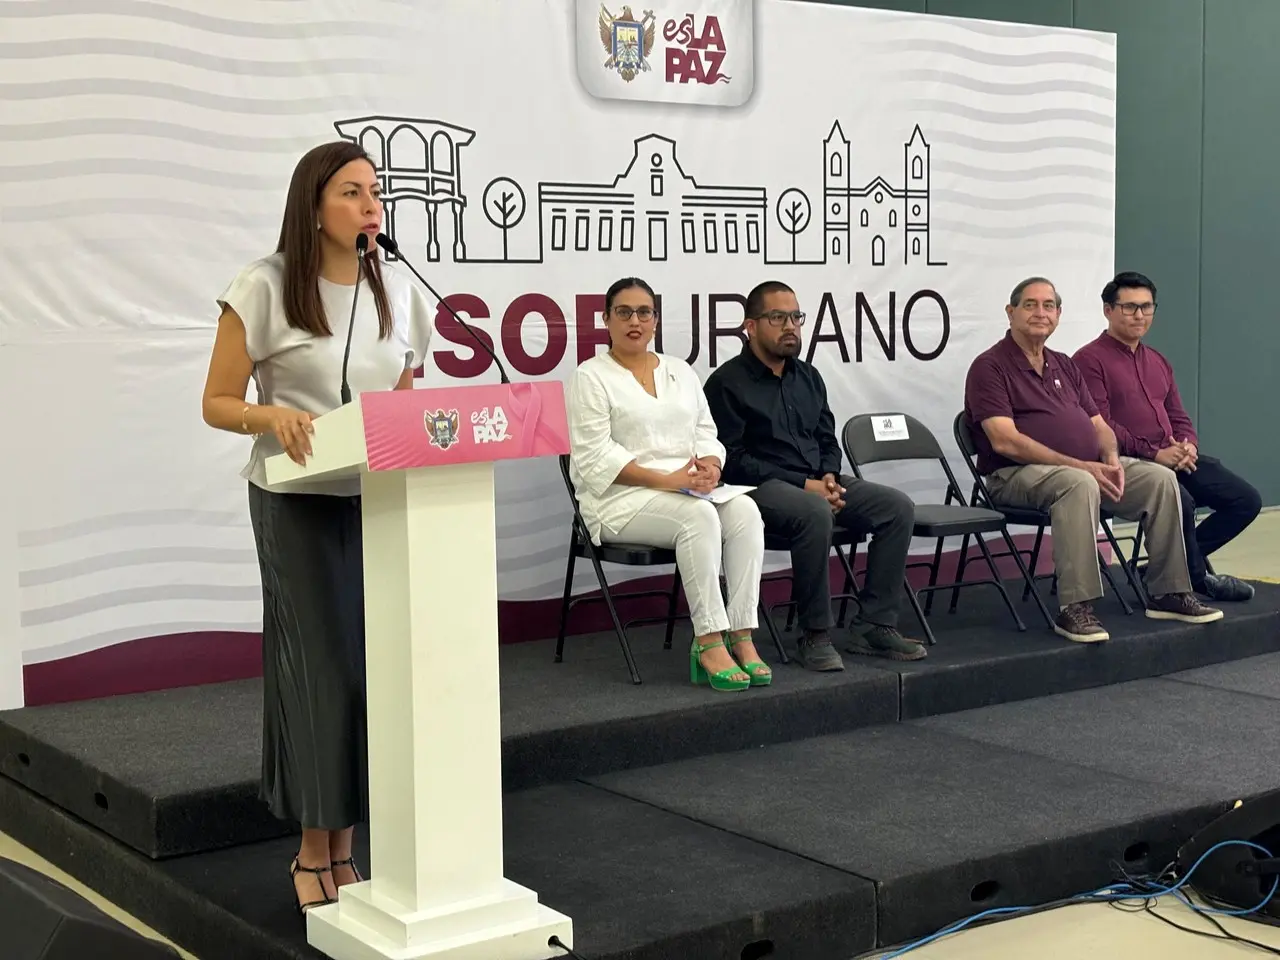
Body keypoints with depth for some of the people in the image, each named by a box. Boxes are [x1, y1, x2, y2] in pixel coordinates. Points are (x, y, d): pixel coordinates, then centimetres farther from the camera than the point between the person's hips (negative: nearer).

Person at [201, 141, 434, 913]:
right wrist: (271, 415, -25)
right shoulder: (265, 288, -9)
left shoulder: (399, 292, 5)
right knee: (322, 667, -2)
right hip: (299, 504, -4)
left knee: (379, 662, 3)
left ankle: (344, 847, 16)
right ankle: (314, 853, 12)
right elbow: (218, 403, -5)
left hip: (383, 500, 4)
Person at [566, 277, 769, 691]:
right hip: (621, 498, -5)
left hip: (687, 490, 6)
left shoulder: (681, 372, 19)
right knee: (699, 516, -34)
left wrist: (709, 467, -10)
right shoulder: (591, 377, 0)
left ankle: (741, 637, -29)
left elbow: (706, 435, 15)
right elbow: (595, 456, -10)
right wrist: (666, 479, -20)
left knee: (744, 510, -25)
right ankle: (709, 643, -32)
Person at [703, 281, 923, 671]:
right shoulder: (728, 383, -4)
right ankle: (815, 636, -25)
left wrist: (829, 477, -2)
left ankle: (874, 625, -10)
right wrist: (804, 485, -17)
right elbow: (732, 461, -11)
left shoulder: (808, 376, 18)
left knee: (898, 507, -12)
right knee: (815, 513, -38)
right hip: (761, 488, -7)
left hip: (816, 482, 7)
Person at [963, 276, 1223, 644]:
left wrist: (1111, 459, -6)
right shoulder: (989, 367, -5)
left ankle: (1168, 593, -1)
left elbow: (1098, 424, 19)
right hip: (1018, 474, -8)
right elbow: (1005, 442, -17)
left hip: (1090, 467, 8)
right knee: (1080, 484, -38)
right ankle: (1074, 608, -38)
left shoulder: (1064, 366, 20)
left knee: (1161, 478, -10)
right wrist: (1079, 465, -21)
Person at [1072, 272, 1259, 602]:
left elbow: (1180, 418, 22)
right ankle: (1198, 577, -8)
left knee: (1246, 499, -2)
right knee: (1180, 500, -35)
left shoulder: (1158, 362, 22)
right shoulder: (1090, 360, -4)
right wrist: (1153, 454, -19)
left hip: (1174, 458, 8)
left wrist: (1187, 446, -2)